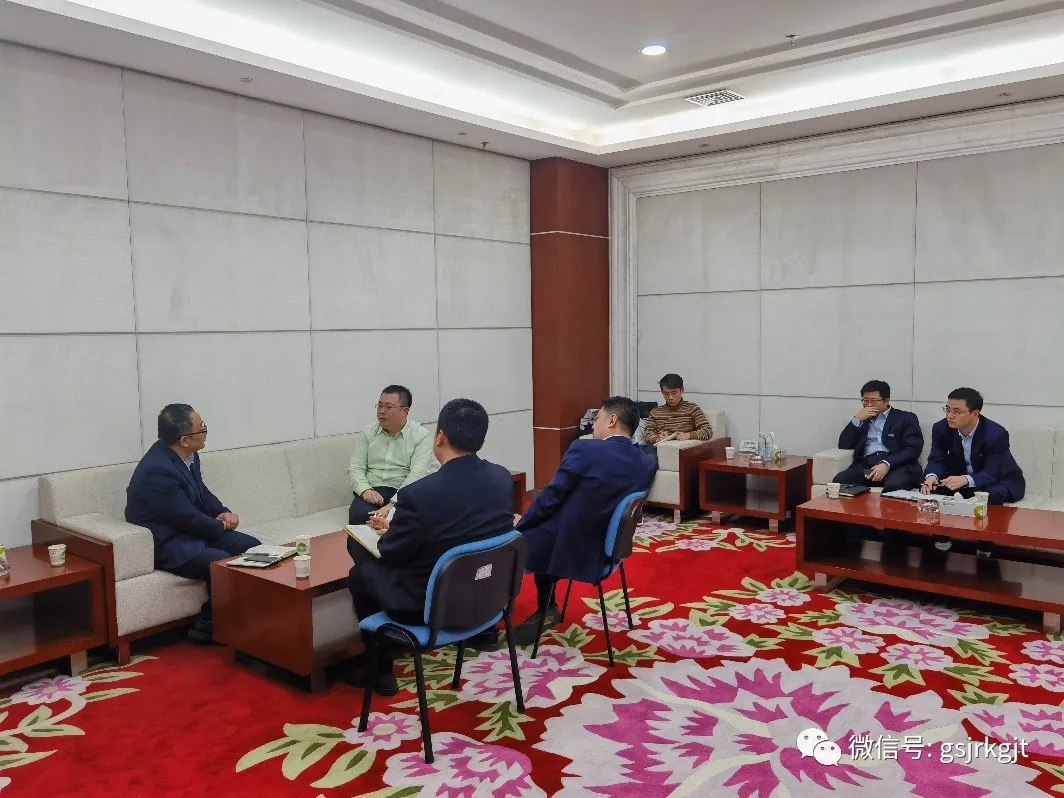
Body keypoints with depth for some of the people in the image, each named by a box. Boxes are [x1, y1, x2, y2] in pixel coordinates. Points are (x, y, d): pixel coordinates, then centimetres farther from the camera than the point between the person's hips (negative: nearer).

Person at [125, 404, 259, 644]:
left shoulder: (187, 454, -1)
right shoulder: (157, 470, -28)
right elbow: (187, 518, -23)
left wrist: (223, 512, -3)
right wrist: (221, 526, -6)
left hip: (194, 530, 9)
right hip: (167, 544, -9)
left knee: (253, 548, -3)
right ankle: (207, 626, -5)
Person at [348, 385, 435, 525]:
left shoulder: (422, 436, -2)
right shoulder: (368, 432, 13)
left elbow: (417, 475, -12)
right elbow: (355, 467, 9)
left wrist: (393, 504, -25)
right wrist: (365, 490, -13)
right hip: (372, 491, 2)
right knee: (358, 516, -30)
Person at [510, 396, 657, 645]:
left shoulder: (584, 449, -19)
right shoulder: (647, 465, -1)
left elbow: (549, 498, -13)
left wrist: (521, 522, 6)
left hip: (565, 548, -7)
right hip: (601, 550, 7)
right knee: (542, 527, 32)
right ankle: (546, 608, 32)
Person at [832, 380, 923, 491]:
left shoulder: (906, 418, 13)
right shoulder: (862, 419, 25)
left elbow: (913, 449, -2)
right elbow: (843, 445, 16)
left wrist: (887, 464, -18)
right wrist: (857, 420, 3)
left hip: (897, 465, -3)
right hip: (866, 465, 3)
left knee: (894, 485, -39)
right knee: (839, 480, -28)